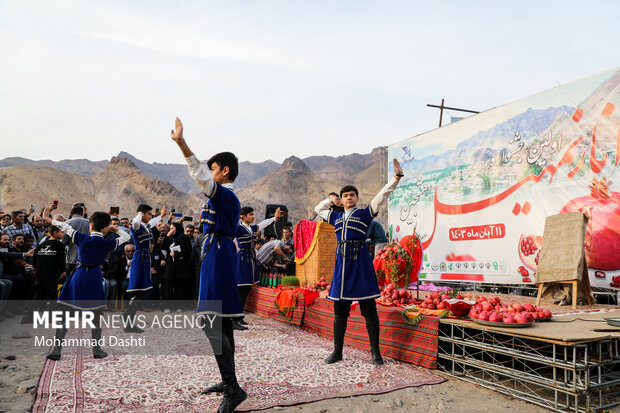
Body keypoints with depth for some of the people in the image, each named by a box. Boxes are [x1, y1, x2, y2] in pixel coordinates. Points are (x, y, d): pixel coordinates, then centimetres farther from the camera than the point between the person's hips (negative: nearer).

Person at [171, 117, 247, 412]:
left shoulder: (224, 194, -13)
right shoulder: (228, 197, 19)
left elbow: (201, 176, -28)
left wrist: (181, 143, -33)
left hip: (217, 259, -10)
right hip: (221, 257, 10)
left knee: (212, 324, -13)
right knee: (221, 324, 15)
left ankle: (233, 388, -11)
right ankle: (228, 382, 26)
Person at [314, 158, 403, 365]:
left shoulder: (364, 213, 5)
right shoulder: (337, 217, 18)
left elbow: (383, 194, -3)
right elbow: (318, 209, 34)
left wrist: (397, 177, -12)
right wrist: (332, 199, 27)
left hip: (360, 264, -4)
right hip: (342, 264, 5)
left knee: (369, 310, 0)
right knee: (340, 311, 9)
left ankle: (375, 352, 10)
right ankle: (337, 351, 20)